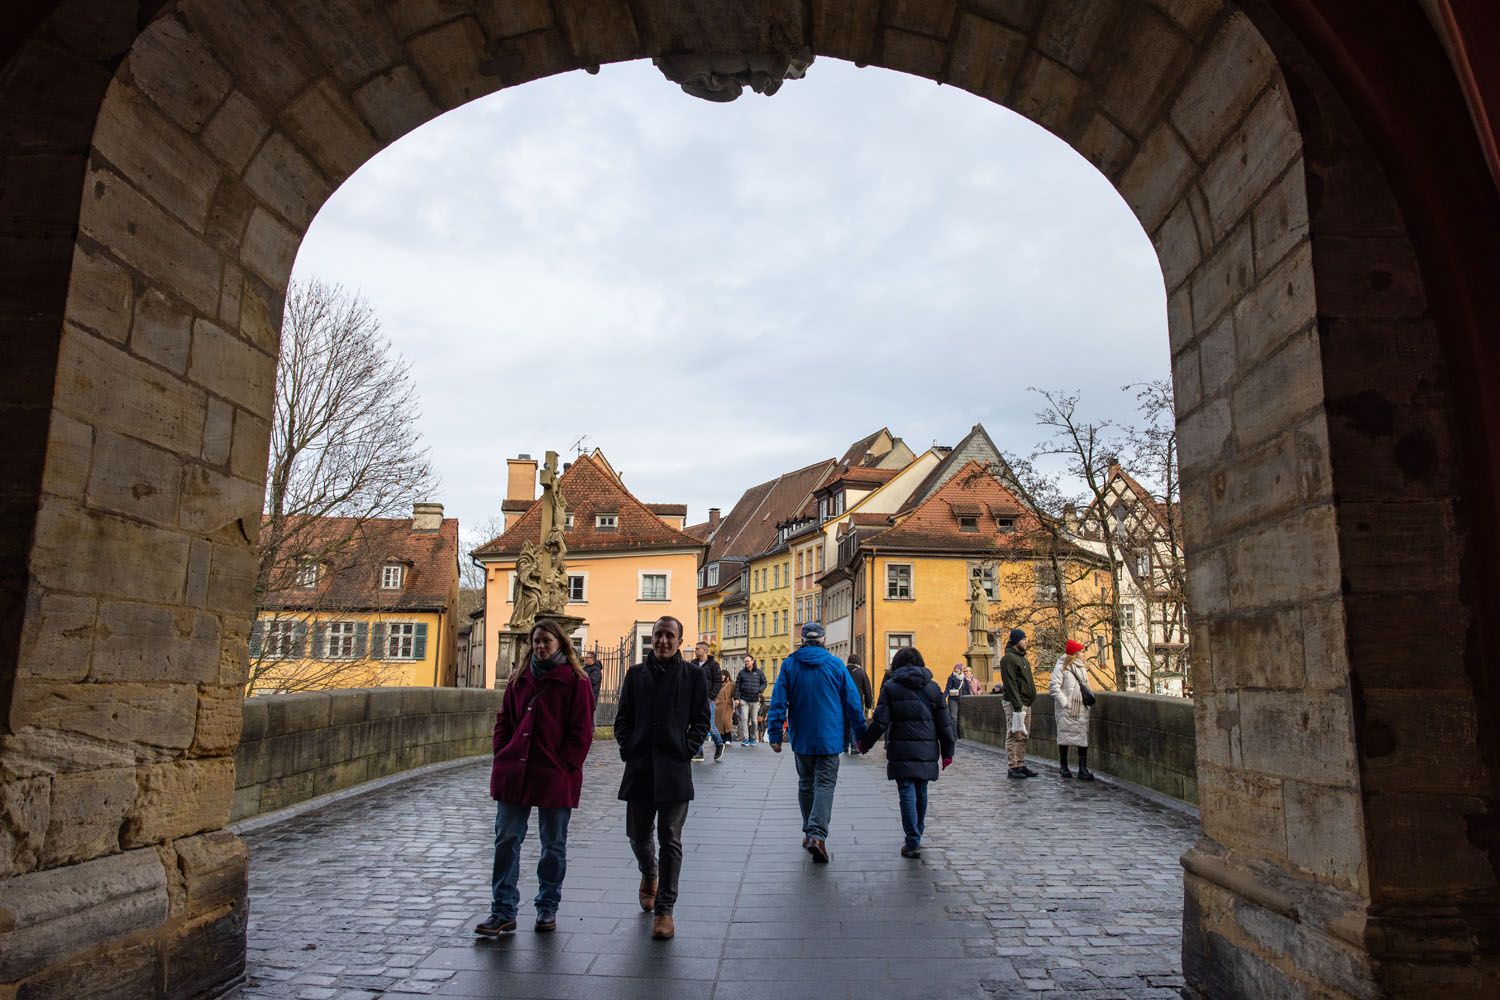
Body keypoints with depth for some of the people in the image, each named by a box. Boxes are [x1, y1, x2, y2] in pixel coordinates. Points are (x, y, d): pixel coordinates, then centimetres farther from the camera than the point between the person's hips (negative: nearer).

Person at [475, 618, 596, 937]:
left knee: (553, 845, 10)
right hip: (514, 775, 4)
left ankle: (548, 908, 25)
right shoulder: (520, 679, 9)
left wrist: (564, 767, -12)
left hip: (556, 778, -4)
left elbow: (582, 731, -8)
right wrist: (502, 758, 3)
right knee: (506, 840, 4)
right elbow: (504, 721, 14)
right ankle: (503, 912, 13)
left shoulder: (574, 681, -6)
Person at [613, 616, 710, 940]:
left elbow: (701, 721, 3)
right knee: (638, 834, 12)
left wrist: (686, 750, -7)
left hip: (675, 768, -2)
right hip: (639, 766, 3)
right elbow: (623, 719, 11)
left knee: (670, 839, 0)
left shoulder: (693, 676, 2)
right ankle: (649, 875, 43)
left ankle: (664, 908, 10)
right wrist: (628, 749, -2)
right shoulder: (636, 674, 8)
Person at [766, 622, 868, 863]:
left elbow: (778, 701, -5)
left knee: (806, 784, 17)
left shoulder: (789, 664, -1)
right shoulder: (836, 664, -3)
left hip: (801, 738, 2)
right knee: (825, 784, -3)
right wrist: (860, 735, 8)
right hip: (829, 738, -2)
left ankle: (809, 832, 24)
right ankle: (817, 835, -19)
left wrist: (775, 734, -2)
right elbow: (852, 701, 0)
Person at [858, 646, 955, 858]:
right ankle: (917, 835, 28)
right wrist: (947, 752, 14)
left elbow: (880, 721, -7)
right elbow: (944, 722, 7)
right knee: (921, 793, 16)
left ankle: (913, 842, -5)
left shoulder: (890, 687, -2)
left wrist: (865, 744, 4)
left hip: (902, 750, -3)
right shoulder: (932, 687, 8)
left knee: (907, 793, -2)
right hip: (927, 750, 3)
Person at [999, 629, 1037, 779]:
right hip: (1015, 704, -9)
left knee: (1023, 737, 12)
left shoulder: (1022, 657, 18)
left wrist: (1030, 700, 15)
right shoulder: (1008, 658, -12)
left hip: (1026, 704, 9)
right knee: (1014, 736, -5)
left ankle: (1021, 766, 18)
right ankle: (1013, 768, -2)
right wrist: (1017, 705, -22)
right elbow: (1010, 684, -18)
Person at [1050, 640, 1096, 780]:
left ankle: (1083, 769, 1)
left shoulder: (1081, 667, 17)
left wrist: (1089, 697, 6)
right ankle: (1064, 768, 11)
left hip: (1081, 708, 6)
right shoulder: (1061, 666, -5)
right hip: (1066, 710, -6)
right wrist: (1064, 702, -15)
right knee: (1064, 737, 1)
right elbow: (1054, 686, -11)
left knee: (1083, 737, 0)